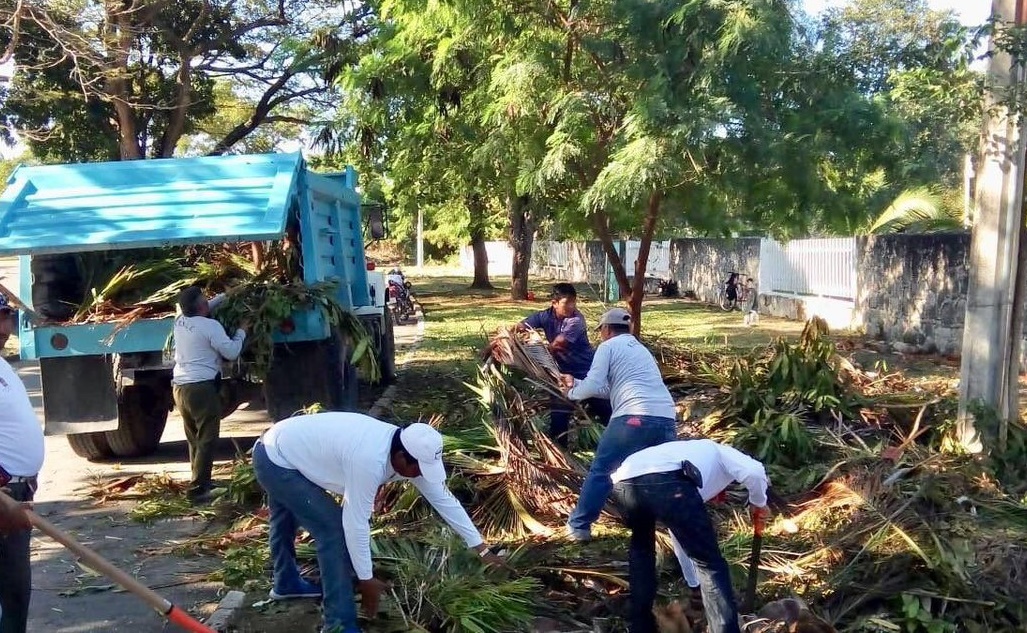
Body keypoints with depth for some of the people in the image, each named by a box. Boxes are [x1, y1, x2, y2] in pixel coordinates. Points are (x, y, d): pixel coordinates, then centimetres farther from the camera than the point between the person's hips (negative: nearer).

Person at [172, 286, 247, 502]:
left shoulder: (180, 320, 10)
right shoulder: (210, 326, -13)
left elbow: (202, 310, 31)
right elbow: (231, 353, -11)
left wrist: (224, 296, 29)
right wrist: (242, 331, 3)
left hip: (180, 387, 8)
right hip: (202, 388, -8)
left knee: (194, 439, 19)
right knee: (206, 440, -5)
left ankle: (200, 481, 30)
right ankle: (197, 489, -9)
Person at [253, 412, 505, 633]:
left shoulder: (407, 449, -10)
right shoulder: (370, 460, -36)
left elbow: (443, 499, -4)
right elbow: (355, 522, -27)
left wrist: (481, 548, -1)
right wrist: (366, 579, -16)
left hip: (279, 450, 9)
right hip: (275, 459, -9)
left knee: (287, 520, 31)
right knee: (334, 529, -11)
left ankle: (285, 583, 57)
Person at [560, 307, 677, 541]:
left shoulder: (608, 346, 9)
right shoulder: (640, 348, 32)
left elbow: (593, 386, 1)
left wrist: (572, 392, 21)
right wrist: (576, 382, 38)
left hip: (634, 417, -6)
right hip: (667, 419, 6)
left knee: (600, 471, 8)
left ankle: (579, 526, 15)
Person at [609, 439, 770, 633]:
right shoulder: (722, 452, 33)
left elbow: (679, 529, 52)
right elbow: (754, 472, 6)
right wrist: (758, 503, 28)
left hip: (624, 481, 7)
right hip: (666, 481, -7)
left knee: (641, 548, 36)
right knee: (710, 565, 11)